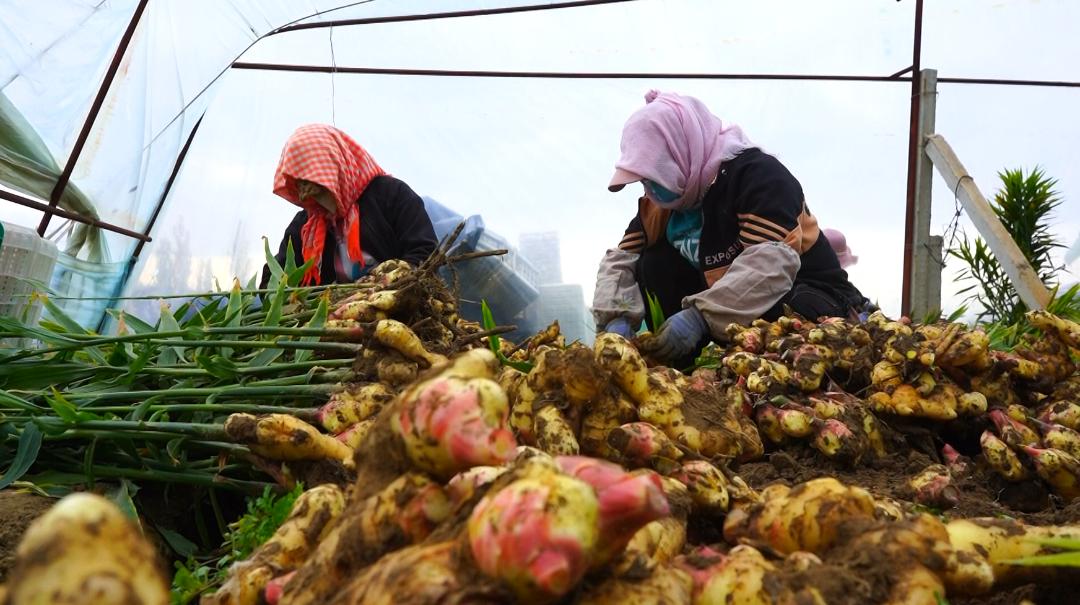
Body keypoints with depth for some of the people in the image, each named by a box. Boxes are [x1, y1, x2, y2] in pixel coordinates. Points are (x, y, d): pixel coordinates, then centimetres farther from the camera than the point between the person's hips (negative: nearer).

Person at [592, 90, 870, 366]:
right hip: (734, 307, 6)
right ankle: (674, 363, -14)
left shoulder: (757, 173, -23)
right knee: (654, 262, -11)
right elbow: (620, 260, -2)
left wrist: (700, 316, -44)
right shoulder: (658, 201, 0)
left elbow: (773, 263, -36)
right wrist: (617, 320, -22)